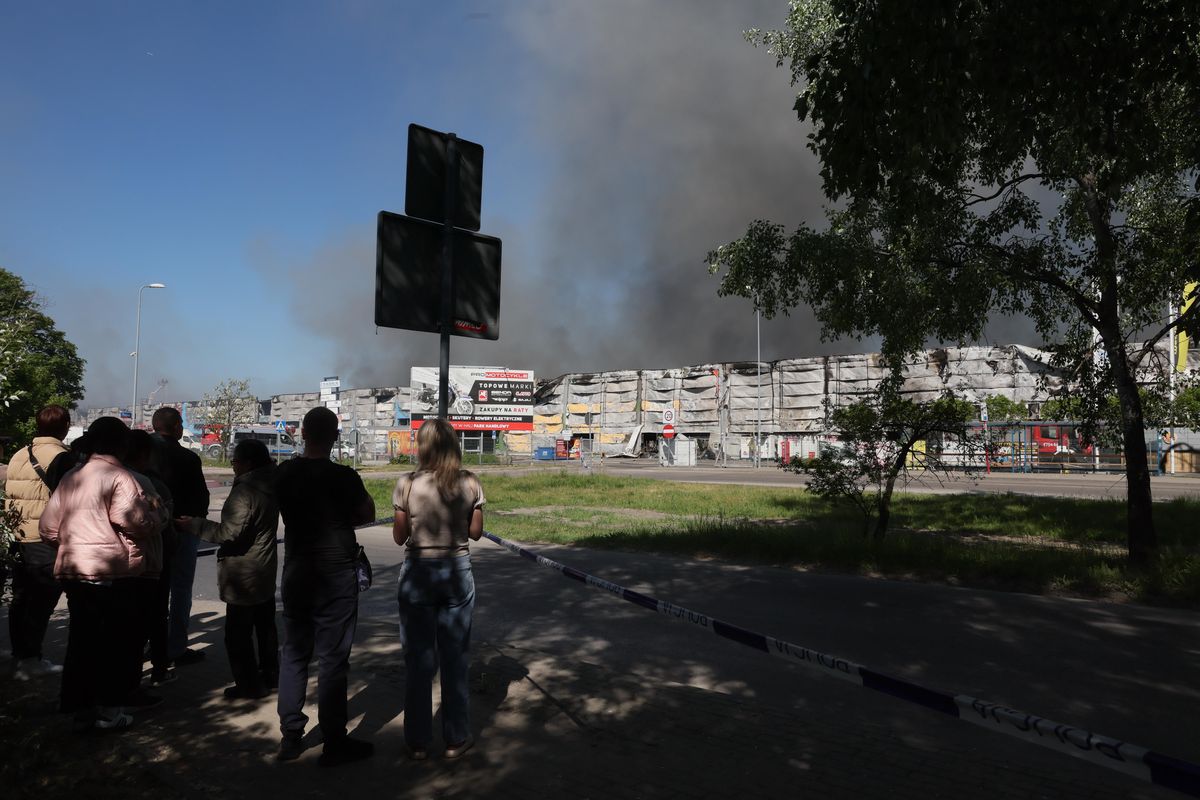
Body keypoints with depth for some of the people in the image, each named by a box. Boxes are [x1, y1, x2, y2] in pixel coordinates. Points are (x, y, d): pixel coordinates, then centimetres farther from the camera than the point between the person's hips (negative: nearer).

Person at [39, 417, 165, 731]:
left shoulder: (70, 477, 12)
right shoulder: (120, 478, -11)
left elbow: (48, 527, 14)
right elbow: (139, 524, -21)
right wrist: (158, 513, -1)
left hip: (73, 571, 7)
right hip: (111, 572, -7)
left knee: (80, 640, 13)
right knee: (112, 642, 4)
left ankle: (80, 708, 19)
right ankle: (109, 710, 10)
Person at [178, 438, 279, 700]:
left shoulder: (245, 491, -21)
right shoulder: (268, 487, 7)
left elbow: (230, 533, -23)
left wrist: (194, 525, -15)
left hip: (244, 575, -10)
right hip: (265, 572, 10)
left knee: (238, 632, 1)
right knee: (265, 626, 19)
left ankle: (250, 686, 7)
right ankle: (270, 675, 29)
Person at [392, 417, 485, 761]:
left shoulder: (407, 485, -11)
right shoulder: (470, 484, -6)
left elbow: (399, 536, -5)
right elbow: (475, 532, 0)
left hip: (418, 573, -1)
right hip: (457, 571, 1)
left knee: (419, 659, 11)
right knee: (454, 657, 12)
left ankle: (418, 741, 21)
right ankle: (456, 739, 21)